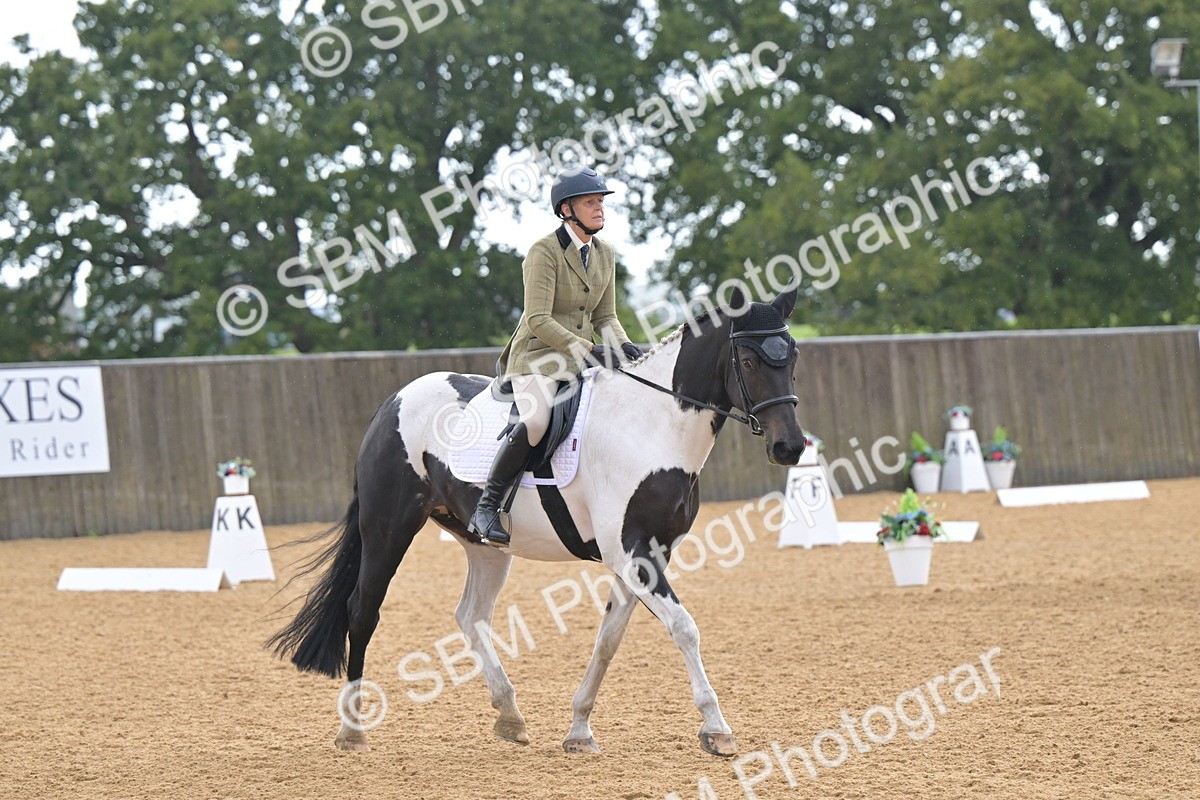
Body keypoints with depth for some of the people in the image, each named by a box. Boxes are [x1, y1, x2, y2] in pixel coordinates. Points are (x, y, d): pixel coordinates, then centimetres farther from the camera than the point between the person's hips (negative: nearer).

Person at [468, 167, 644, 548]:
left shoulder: (604, 254, 10)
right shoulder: (544, 251, -13)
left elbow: (605, 316, 14)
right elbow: (538, 320, -19)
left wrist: (623, 345, -7)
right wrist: (588, 349, -25)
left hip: (582, 356, 8)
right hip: (537, 356, -8)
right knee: (536, 421, -33)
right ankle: (486, 507, -22)